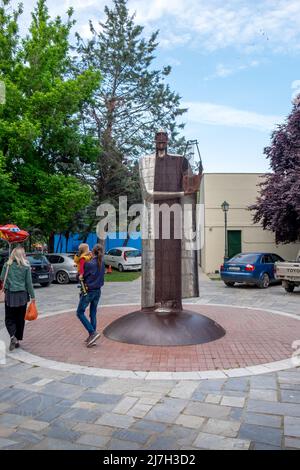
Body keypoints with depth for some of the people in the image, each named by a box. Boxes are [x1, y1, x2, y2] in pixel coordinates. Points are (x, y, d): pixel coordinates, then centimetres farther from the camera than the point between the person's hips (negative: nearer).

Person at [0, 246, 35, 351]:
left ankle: (13, 336, -13)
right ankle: (17, 340, 17)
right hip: (22, 295, 0)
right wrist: (32, 296, 5)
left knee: (9, 318, 9)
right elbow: (29, 282, -3)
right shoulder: (26, 266, -5)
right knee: (20, 318, 12)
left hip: (10, 295, 0)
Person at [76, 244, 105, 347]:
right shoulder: (102, 263, -2)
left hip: (88, 291, -6)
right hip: (98, 291, 6)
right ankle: (91, 336, 16)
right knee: (93, 314, 13)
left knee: (80, 313, 6)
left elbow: (81, 276, -9)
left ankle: (93, 332, -6)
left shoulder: (89, 264, -19)